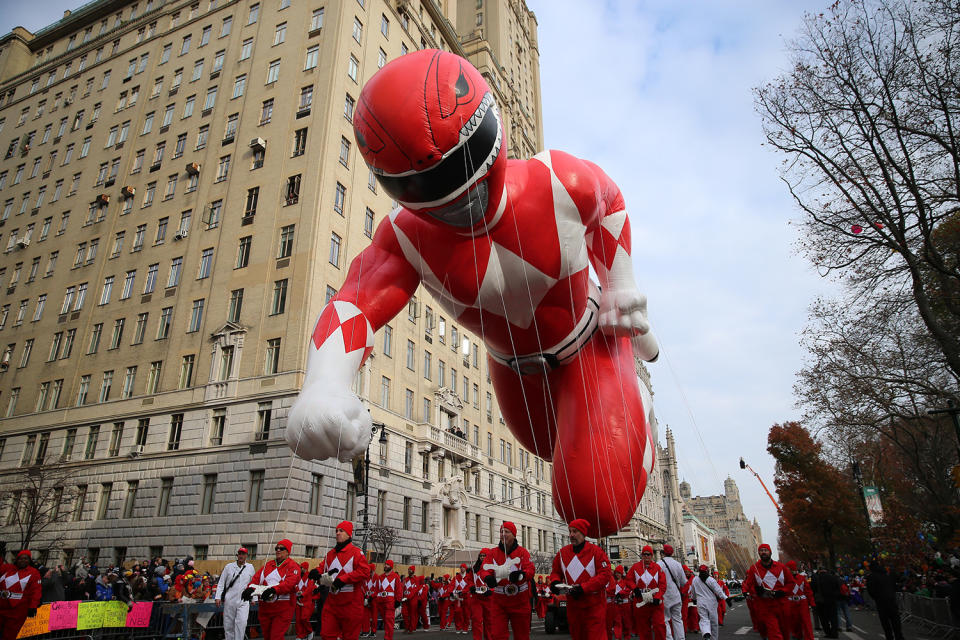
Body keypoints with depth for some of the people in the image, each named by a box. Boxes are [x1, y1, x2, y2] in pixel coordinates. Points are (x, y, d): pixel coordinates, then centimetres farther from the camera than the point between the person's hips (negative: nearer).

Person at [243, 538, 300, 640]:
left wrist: (274, 589, -36)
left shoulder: (293, 566, -3)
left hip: (283, 608, -6)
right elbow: (256, 577, 3)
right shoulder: (268, 564, 16)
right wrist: (250, 588, -19)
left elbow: (289, 582, -20)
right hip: (265, 607, 6)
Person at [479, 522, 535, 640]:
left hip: (520, 602, 0)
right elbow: (484, 569, -7)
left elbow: (530, 569, -14)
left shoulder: (523, 552, -1)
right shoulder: (493, 552, 3)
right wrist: (488, 577, -31)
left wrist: (521, 574, -37)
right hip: (499, 602, 0)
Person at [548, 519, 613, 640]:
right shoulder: (562, 552, 6)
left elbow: (605, 574, -15)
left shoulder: (596, 551, -8)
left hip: (594, 605, -4)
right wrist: (555, 582, -9)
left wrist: (583, 588, -22)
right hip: (573, 605, 5)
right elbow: (555, 572, 16)